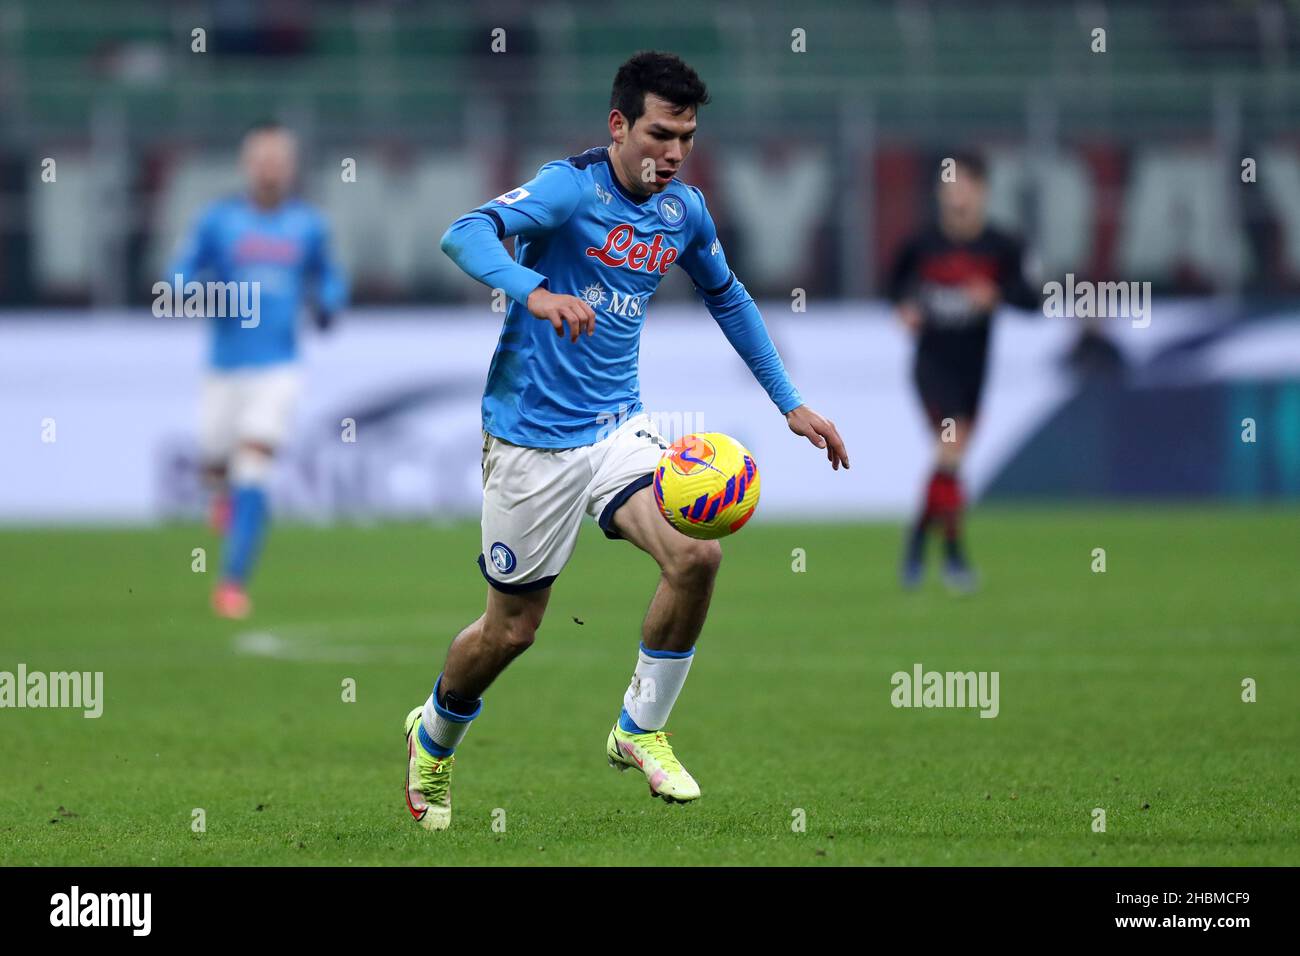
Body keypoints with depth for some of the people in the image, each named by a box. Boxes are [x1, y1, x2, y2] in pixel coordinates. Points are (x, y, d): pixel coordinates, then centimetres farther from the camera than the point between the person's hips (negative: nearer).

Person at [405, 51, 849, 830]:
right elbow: (466, 235, -33)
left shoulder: (684, 210, 4)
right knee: (511, 630, 4)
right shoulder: (571, 188, -17)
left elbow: (728, 298, 22)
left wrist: (789, 402, 19)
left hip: (618, 426, 5)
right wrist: (535, 291, -52)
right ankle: (432, 739, 36)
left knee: (697, 556, -20)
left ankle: (641, 731, 1)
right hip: (533, 436, -5)